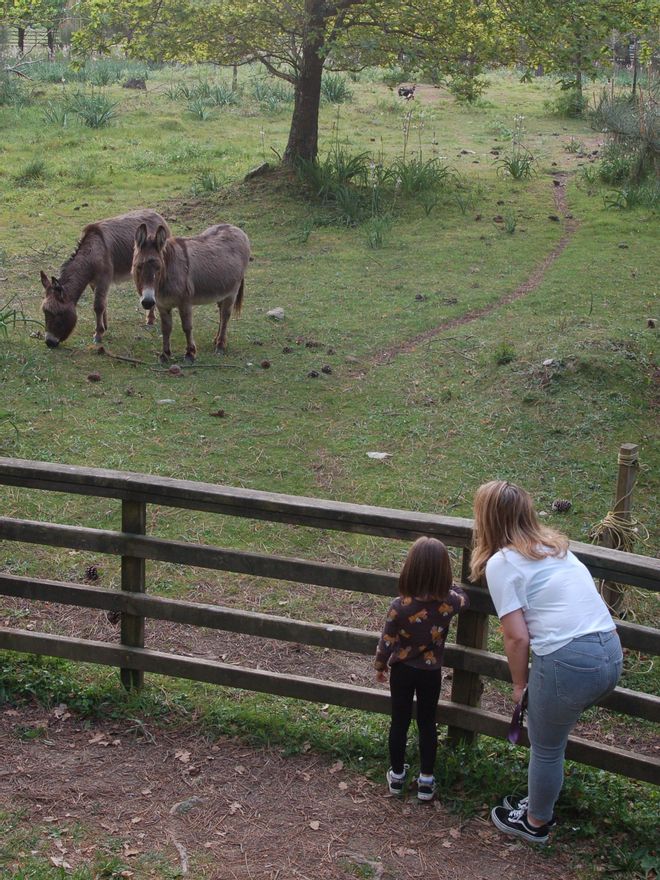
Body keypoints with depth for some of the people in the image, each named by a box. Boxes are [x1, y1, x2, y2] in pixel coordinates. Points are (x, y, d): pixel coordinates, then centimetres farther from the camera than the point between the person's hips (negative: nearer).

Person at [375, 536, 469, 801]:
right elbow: (464, 598, 5)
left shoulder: (400, 606, -24)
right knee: (427, 724, 16)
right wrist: (447, 582, 17)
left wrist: (380, 666, 6)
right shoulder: (448, 602, -21)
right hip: (431, 672, 1)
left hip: (402, 670, -1)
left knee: (399, 722, 15)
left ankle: (397, 775, 29)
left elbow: (387, 642, -12)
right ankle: (426, 780, 23)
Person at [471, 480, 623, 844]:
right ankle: (541, 804, 43)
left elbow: (517, 637, -7)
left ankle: (535, 823, 36)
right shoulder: (556, 546, 18)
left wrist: (519, 684, 8)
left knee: (545, 748, 17)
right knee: (552, 736, 27)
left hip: (568, 661, -7)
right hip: (611, 653, 7)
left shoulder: (501, 563, -3)